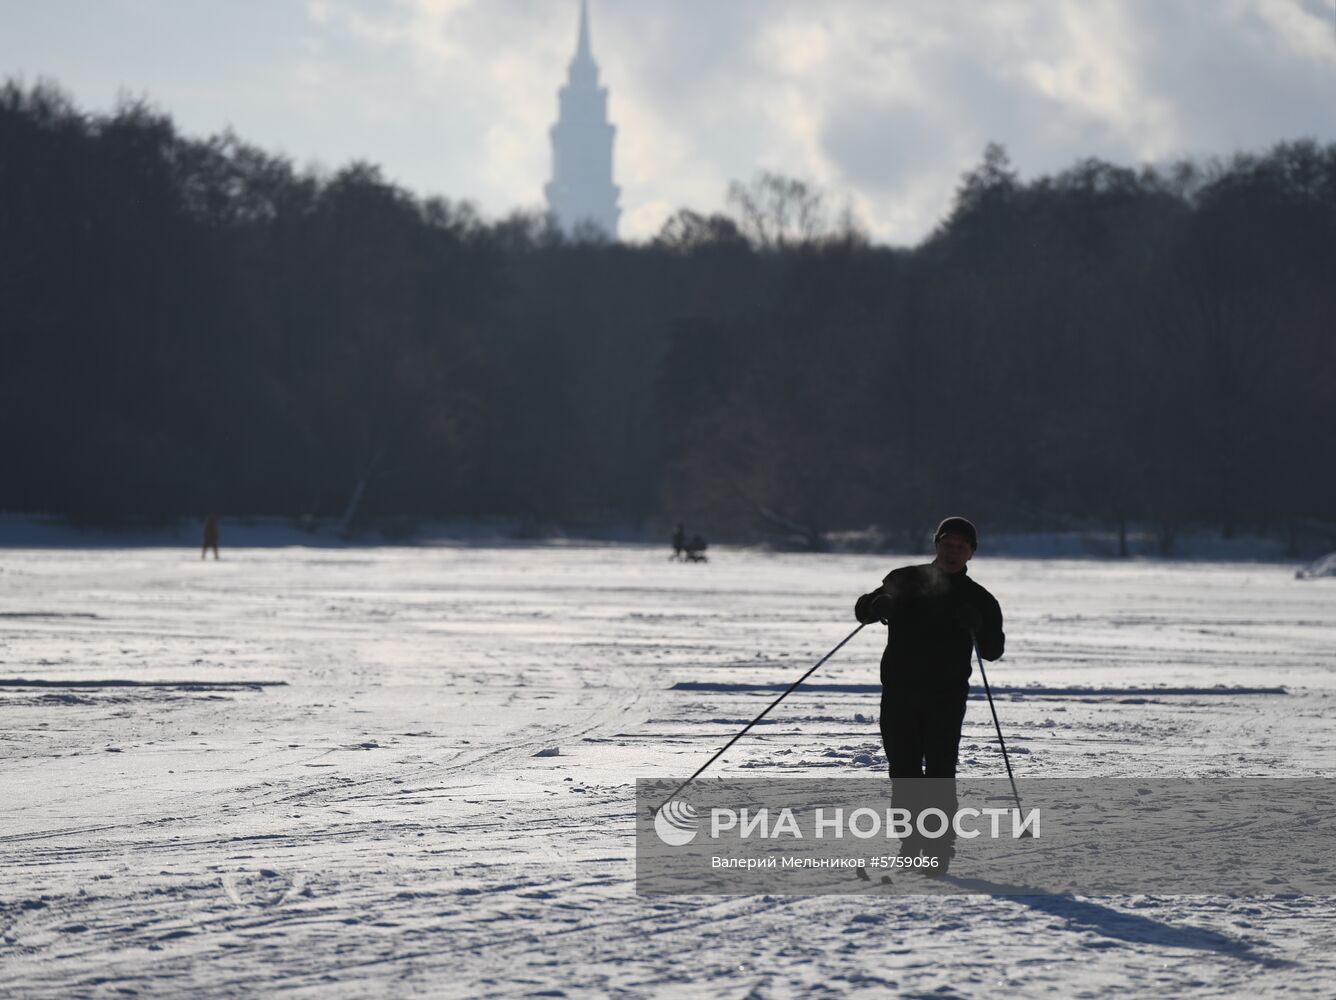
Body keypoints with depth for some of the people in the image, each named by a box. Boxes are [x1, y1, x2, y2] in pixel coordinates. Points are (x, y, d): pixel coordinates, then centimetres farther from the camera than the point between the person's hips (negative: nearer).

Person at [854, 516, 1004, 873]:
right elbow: (863, 608, 10)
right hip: (899, 693, 2)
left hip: (946, 699, -2)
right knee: (903, 771, 4)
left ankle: (939, 849, -7)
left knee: (939, 773, -11)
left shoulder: (977, 599, 7)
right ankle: (911, 845, 15)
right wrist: (876, 605, -14)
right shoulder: (906, 581, 12)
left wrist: (978, 627, -22)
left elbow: (992, 651, 0)